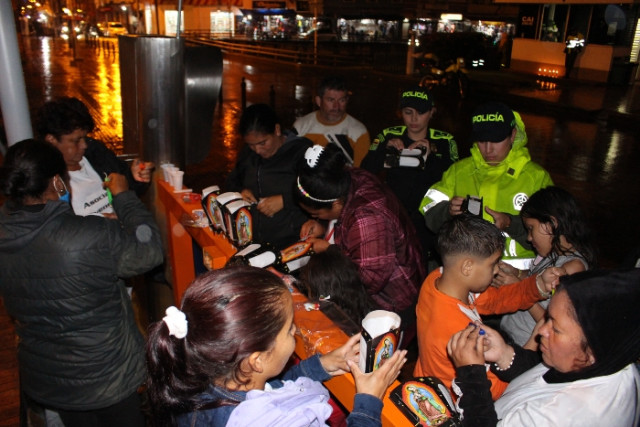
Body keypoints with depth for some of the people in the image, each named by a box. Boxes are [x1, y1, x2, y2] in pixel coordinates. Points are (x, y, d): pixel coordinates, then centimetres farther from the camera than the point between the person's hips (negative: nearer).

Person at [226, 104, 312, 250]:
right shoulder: (248, 152, 17)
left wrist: (284, 200, -15)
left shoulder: (301, 151, -3)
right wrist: (240, 191, 7)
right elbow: (231, 182, 30)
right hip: (251, 242, 6)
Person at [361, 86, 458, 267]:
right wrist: (386, 148, -15)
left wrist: (430, 155, -18)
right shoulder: (388, 136, 8)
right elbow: (365, 171, -2)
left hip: (426, 220, 0)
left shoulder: (445, 141, 5)